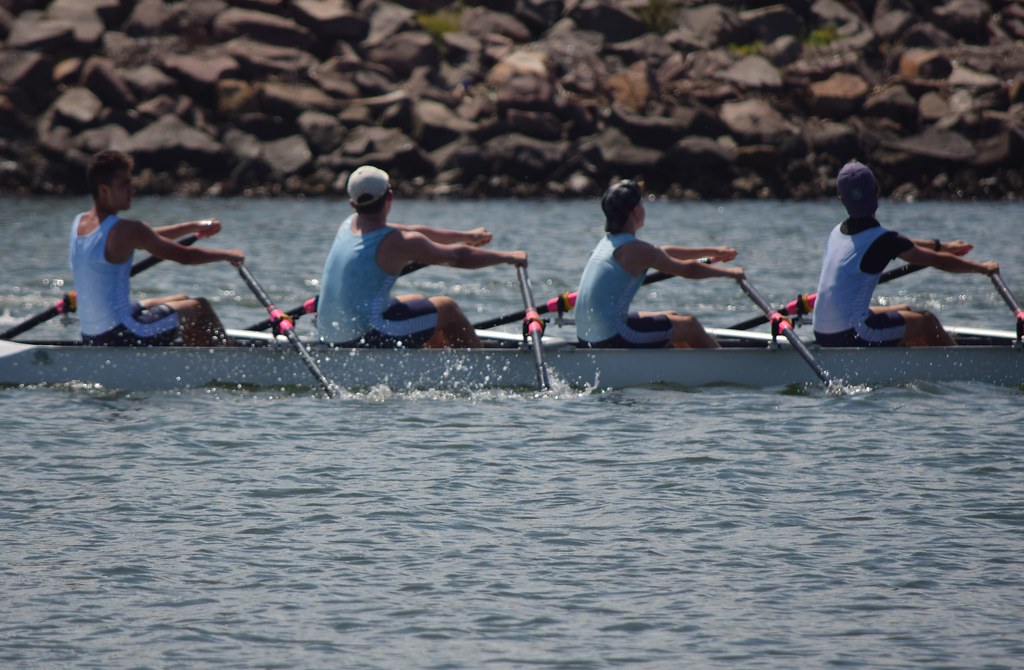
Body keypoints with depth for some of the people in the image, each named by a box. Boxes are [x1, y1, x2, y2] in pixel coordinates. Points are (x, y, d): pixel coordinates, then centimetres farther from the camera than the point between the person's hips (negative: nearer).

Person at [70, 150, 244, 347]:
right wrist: (228, 255, 6)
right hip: (120, 337, -9)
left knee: (181, 301, 28)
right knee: (200, 307, 7)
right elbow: (185, 256, -10)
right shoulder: (124, 230, -19)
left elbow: (144, 238, 20)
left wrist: (193, 227, 23)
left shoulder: (80, 223, 8)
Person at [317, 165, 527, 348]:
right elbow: (458, 257, -4)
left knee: (417, 301, 31)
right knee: (447, 308, 10)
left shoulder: (348, 225, 9)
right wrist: (508, 257, 11)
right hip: (368, 339, -8)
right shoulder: (398, 243, -15)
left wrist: (466, 236, 30)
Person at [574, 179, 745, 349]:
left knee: (672, 318, 27)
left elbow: (663, 253, 25)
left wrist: (712, 251, 33)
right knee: (689, 326, 7)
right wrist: (728, 272, 13)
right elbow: (688, 269, -3)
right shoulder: (635, 249, -15)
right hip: (613, 339, -9)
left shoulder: (608, 242, 13)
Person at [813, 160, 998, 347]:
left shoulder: (837, 233, 11)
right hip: (852, 336, -8)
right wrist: (983, 268, 13)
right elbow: (940, 262, -3)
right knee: (927, 321, 9)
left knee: (906, 312, 28)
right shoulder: (882, 240, -13)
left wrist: (942, 246, 38)